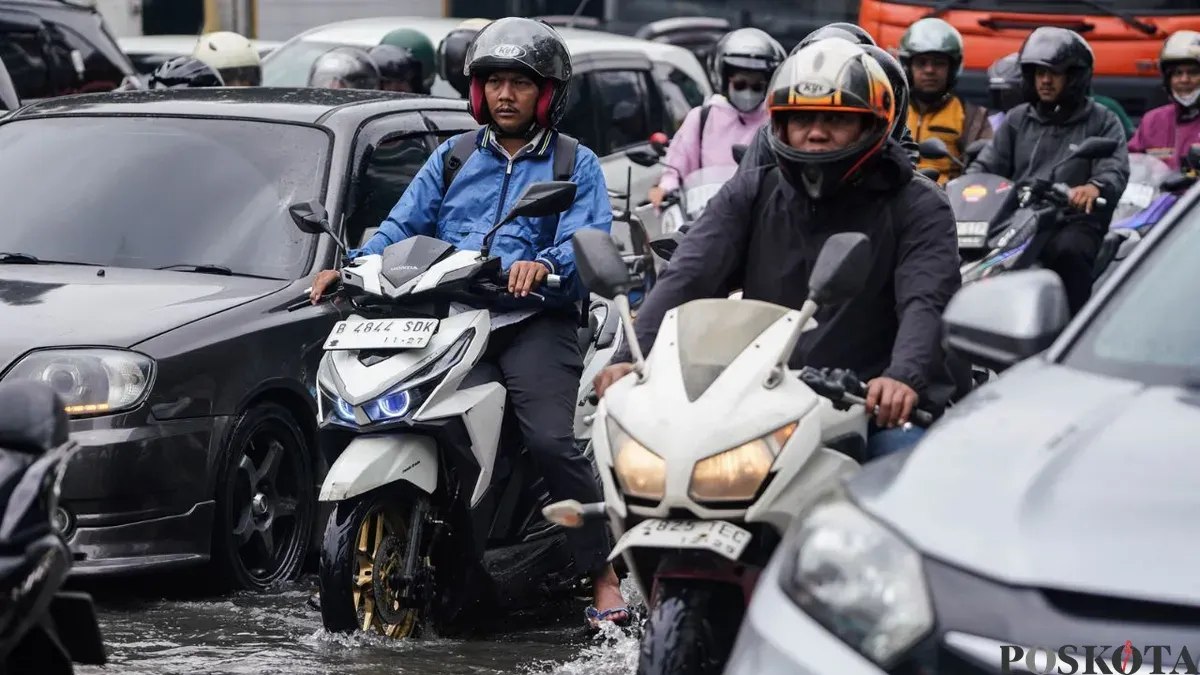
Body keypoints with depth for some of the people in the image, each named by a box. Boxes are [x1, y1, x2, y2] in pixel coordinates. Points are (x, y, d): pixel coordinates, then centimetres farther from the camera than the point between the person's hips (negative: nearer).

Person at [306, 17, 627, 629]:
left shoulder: (575, 165, 12)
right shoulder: (453, 159, 24)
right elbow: (403, 225, 16)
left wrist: (542, 264, -26)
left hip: (533, 319, -4)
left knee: (553, 441, -23)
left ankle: (604, 578, -19)